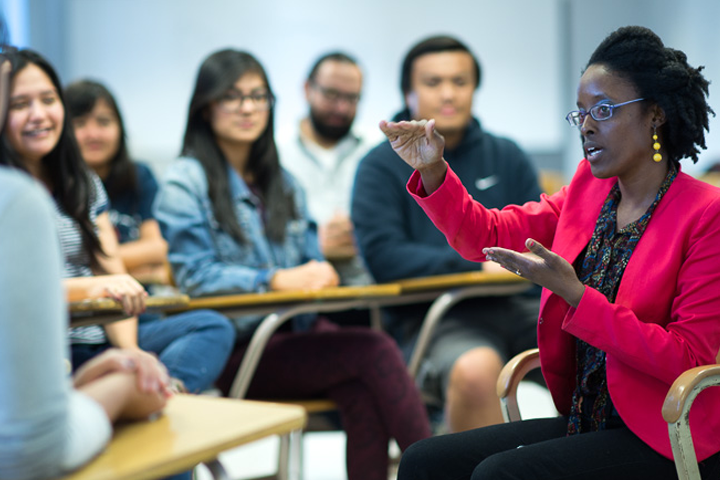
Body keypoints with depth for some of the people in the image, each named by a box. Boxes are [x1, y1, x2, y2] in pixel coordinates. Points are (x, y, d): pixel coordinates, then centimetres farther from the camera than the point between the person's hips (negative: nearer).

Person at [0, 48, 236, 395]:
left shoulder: (86, 185, 18)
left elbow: (114, 280, 10)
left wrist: (130, 352, -8)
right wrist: (89, 287, -27)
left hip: (96, 343, 7)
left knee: (212, 326, -13)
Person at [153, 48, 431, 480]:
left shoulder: (282, 182, 22)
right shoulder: (185, 181, 1)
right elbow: (196, 275, -9)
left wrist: (322, 273, -7)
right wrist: (276, 280, -21)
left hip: (296, 333, 5)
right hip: (235, 350, -5)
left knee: (362, 395, -29)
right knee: (374, 351, -26)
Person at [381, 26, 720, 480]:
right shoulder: (588, 188, 9)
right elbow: (488, 234, 13)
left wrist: (573, 294, -25)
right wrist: (433, 170, -5)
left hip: (667, 442, -7)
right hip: (585, 425, 7)